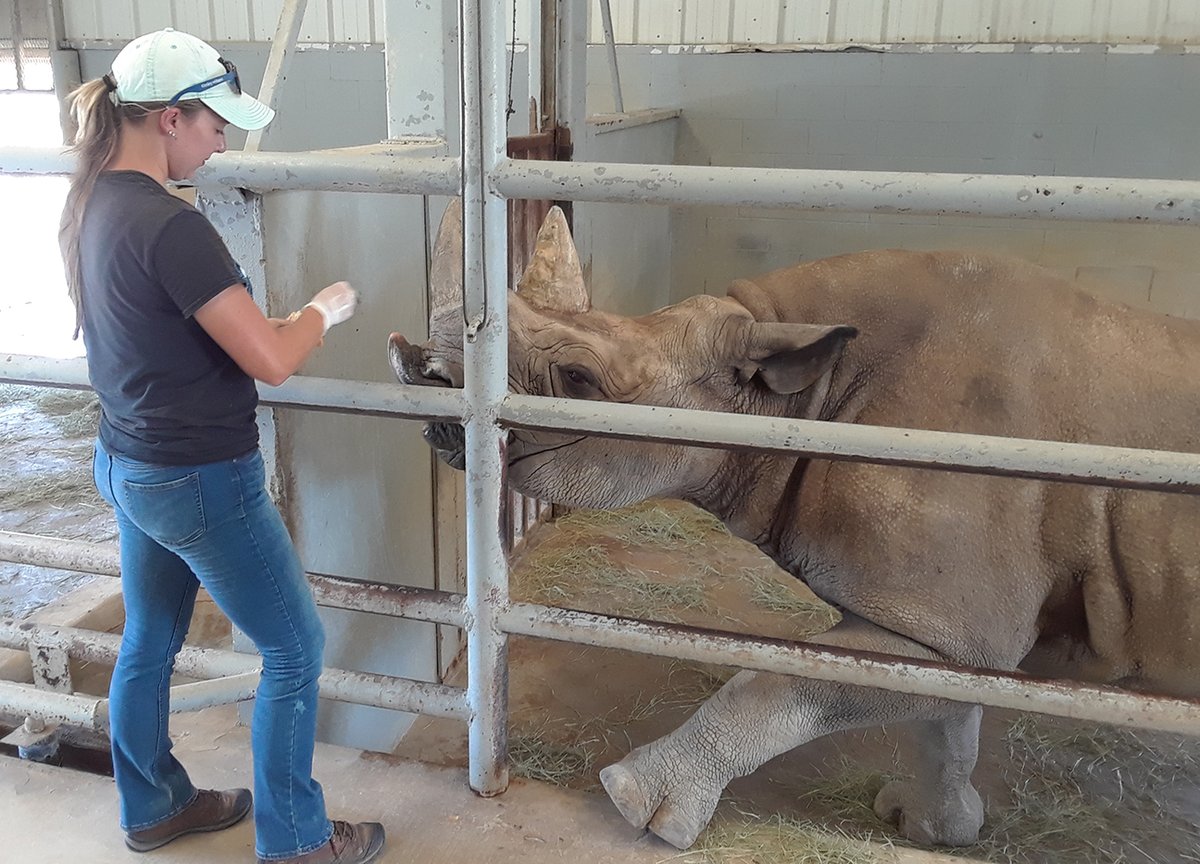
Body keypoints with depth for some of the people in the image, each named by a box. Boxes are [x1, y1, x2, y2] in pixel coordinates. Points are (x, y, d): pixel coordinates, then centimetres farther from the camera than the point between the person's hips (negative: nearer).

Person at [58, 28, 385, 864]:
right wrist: (325, 308, -6)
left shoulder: (88, 205, 3)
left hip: (126, 463, 9)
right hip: (200, 481, -9)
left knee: (149, 642, 23)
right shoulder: (170, 225, -26)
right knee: (295, 648, 8)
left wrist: (270, 319, 10)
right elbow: (271, 361, -24)